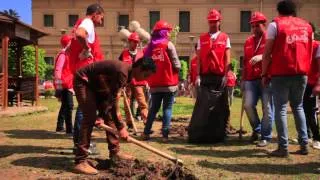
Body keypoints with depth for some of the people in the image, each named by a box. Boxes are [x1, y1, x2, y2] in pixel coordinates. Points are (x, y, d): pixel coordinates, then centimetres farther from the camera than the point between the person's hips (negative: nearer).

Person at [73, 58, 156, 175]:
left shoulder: (128, 74, -1)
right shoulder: (122, 72, -31)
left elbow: (111, 98, 2)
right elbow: (113, 101, -31)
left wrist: (101, 115, -6)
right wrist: (121, 127, -27)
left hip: (96, 84, 10)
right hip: (83, 81, -10)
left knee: (109, 116, 7)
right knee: (90, 117, -20)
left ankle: (114, 152, 16)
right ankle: (80, 161, -18)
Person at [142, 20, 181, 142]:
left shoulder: (150, 46, 6)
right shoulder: (168, 44, -8)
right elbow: (176, 65, -9)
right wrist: (178, 67, 11)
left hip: (154, 84, 5)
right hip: (169, 83, -4)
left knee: (153, 108, 16)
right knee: (167, 108, 2)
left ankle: (146, 132, 16)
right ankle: (165, 135, 0)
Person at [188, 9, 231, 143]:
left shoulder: (225, 38, 7)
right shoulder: (202, 38, 10)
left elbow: (227, 59, 2)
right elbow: (199, 59, 6)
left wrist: (225, 75, -6)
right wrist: (198, 76, -3)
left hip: (219, 77, -1)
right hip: (205, 76, 1)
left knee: (219, 106, 5)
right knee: (203, 105, -2)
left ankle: (218, 134, 14)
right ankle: (198, 134, 2)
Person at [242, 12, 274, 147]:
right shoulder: (248, 41, 19)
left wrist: (262, 56, -26)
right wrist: (243, 79, 20)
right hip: (251, 79, 5)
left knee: (267, 108, -3)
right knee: (248, 105, -4)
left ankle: (266, 136, 8)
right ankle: (256, 129, 20)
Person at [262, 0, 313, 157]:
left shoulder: (275, 24, 0)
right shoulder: (307, 26, 15)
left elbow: (267, 53, -6)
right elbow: (309, 51, 15)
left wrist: (264, 74, -1)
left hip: (281, 73, -5)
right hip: (301, 73, 5)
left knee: (280, 109, 0)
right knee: (298, 107, 16)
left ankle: (283, 147, -2)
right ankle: (304, 144, 13)